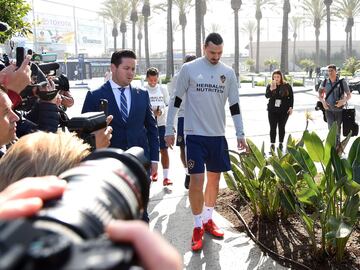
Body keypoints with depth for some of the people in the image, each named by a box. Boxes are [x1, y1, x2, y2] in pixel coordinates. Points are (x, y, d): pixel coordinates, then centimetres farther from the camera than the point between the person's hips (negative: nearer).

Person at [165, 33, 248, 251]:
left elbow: (235, 105, 9)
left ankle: (208, 220, 29)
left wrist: (240, 134, 4)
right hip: (195, 134, -4)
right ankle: (198, 227, 8)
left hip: (218, 135, 4)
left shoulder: (228, 72, 5)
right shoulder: (189, 68, -5)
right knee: (197, 180, -7)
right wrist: (169, 129, -3)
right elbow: (176, 100, 0)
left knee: (214, 178, 12)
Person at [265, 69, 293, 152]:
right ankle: (272, 144, 8)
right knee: (273, 128, 1)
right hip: (272, 110, 0)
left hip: (284, 111, 0)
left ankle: (281, 143, 18)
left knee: (281, 127, 6)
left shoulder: (287, 86, 0)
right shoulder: (269, 86, 1)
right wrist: (271, 89, -27)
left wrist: (291, 107, -1)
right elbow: (267, 96, -12)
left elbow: (291, 97, 6)